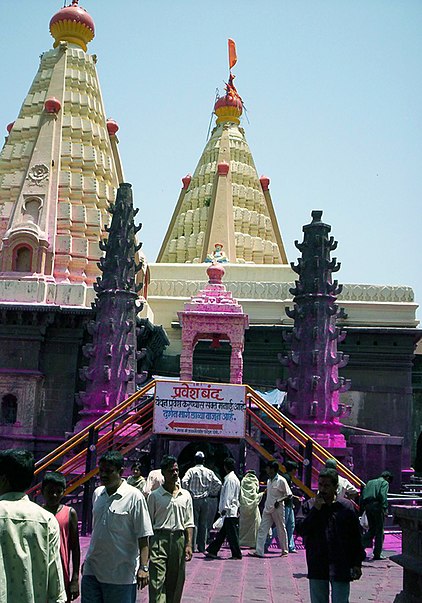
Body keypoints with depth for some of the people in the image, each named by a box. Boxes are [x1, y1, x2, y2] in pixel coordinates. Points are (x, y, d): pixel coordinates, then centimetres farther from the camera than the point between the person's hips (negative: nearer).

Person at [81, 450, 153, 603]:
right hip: (92, 571, 6)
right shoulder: (97, 493, 7)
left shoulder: (134, 496, -11)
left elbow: (143, 537, -11)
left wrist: (143, 567, -16)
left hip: (121, 574, -5)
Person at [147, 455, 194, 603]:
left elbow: (189, 523, 10)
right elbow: (149, 523, 4)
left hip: (179, 539, 3)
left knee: (175, 583, 9)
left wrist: (189, 545, 1)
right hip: (159, 539, -3)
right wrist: (147, 546, 0)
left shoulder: (185, 495, 9)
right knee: (157, 581, -11)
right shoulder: (154, 495, 2)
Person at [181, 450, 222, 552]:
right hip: (204, 500, 2)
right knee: (204, 524, 8)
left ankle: (193, 546, -2)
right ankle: (202, 547, 11)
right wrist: (212, 493, 11)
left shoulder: (191, 470, -3)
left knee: (194, 523, 0)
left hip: (194, 499, -2)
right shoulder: (209, 472, 5)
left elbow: (184, 481, -17)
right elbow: (218, 483, 0)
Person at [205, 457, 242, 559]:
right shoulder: (234, 478, 15)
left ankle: (236, 554, 4)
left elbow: (228, 495, -18)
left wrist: (224, 508, -17)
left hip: (229, 511, -10)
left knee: (232, 533, -2)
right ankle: (212, 551, 18)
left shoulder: (230, 479, -14)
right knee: (222, 533, 13)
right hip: (233, 510, 10)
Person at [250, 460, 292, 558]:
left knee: (281, 530, 6)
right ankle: (259, 551, -2)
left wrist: (279, 501, -21)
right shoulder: (269, 481, 10)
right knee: (262, 529, -1)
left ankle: (285, 550, 21)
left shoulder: (281, 481, -13)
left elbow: (289, 495, -12)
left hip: (278, 509, -7)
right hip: (267, 509, 7)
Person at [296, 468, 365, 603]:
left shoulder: (346, 507, -1)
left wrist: (357, 564, 3)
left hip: (341, 566, -2)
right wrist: (315, 510, -14)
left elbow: (355, 537, 3)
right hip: (317, 566, 2)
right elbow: (300, 529, -9)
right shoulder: (309, 506, 2)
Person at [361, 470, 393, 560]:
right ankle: (377, 554, 6)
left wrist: (362, 508, 15)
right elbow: (383, 495, -14)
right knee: (379, 531, 4)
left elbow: (363, 495, 16)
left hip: (367, 506, 6)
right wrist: (385, 508, -18)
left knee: (372, 529, 17)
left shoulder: (370, 482, 24)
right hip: (377, 506, -6)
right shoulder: (385, 483, 5)